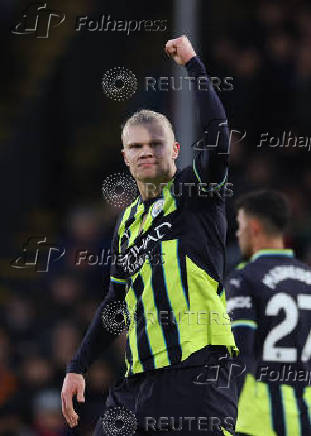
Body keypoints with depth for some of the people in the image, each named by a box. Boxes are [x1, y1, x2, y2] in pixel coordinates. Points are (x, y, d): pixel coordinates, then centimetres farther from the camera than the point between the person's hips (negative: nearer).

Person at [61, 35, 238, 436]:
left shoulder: (193, 191, 3)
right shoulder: (128, 221, 22)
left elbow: (217, 133, -17)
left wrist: (192, 62, -10)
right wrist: (77, 367, 25)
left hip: (197, 371, -7)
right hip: (138, 378, 7)